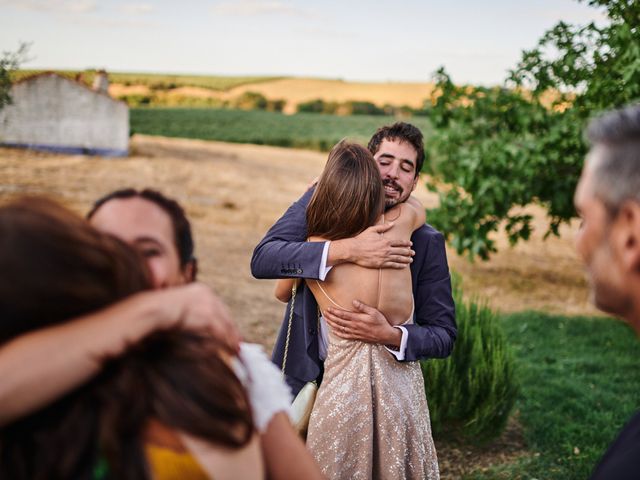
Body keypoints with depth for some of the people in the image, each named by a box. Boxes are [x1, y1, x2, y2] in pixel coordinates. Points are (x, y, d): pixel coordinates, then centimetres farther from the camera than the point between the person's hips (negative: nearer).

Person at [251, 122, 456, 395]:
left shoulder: (427, 243, -10)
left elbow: (444, 334, -9)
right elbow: (262, 259, -23)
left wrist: (390, 336, -30)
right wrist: (346, 250, -35)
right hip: (304, 371, 0)